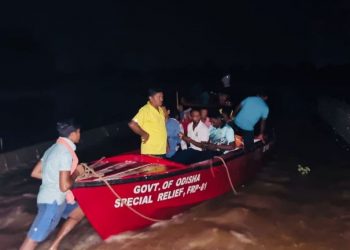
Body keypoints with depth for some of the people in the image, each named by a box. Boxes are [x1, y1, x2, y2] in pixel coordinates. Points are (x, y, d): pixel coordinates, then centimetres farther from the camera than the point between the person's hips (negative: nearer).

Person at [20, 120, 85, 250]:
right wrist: (76, 172, -8)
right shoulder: (66, 152, -19)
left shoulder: (54, 148, 9)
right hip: (53, 201, -10)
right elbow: (64, 186, -23)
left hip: (50, 198, 10)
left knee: (79, 212, 21)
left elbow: (35, 173, 13)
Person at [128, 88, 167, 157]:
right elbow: (132, 124, -24)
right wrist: (144, 134, -14)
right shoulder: (145, 110, -14)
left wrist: (167, 144, 17)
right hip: (150, 152, -8)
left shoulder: (161, 110, 11)